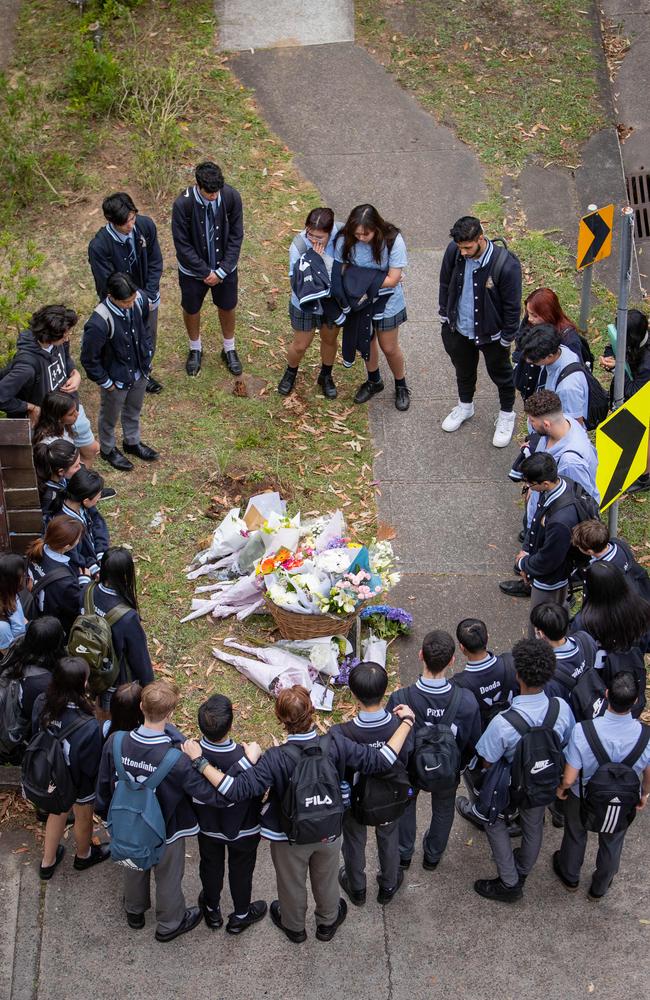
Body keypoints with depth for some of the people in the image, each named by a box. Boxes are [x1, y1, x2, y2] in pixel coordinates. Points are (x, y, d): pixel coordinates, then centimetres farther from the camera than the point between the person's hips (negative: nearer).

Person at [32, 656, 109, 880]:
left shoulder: (41, 704, -26)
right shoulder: (87, 726, -42)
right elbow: (92, 766, -27)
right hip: (80, 783, -4)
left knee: (57, 812, 33)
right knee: (83, 819, 28)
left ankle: (48, 863, 53)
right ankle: (84, 856, 58)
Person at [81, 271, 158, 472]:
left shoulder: (139, 300, -21)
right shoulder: (99, 323, -39)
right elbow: (89, 359, -25)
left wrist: (147, 355, 6)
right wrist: (106, 382, -15)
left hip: (140, 371, 5)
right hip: (116, 378, -5)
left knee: (133, 411, 31)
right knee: (110, 417, 24)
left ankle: (132, 442, 56)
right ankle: (108, 449, 50)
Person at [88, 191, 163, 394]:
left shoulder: (146, 225, -19)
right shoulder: (99, 246, -33)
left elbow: (155, 263, -8)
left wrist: (148, 297, -15)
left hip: (148, 298, 5)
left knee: (149, 339, 25)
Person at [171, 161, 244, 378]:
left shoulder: (231, 197, -22)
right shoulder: (183, 204, -29)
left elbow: (235, 236, -11)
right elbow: (182, 244, -20)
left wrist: (222, 271, -14)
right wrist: (206, 272, -17)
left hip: (225, 268, 2)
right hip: (193, 270, -2)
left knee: (227, 308, 20)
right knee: (191, 310, 19)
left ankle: (229, 349, 45)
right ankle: (195, 349, 46)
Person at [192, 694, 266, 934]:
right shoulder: (242, 760, -40)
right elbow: (257, 791, -24)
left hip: (207, 825, 3)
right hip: (242, 829, -3)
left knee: (211, 866, 29)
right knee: (241, 870, 24)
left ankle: (212, 910, 52)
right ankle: (240, 916, 46)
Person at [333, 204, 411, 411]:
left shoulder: (393, 240, -28)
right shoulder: (344, 240, -23)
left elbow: (392, 280, -25)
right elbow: (342, 271, -11)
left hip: (387, 302, -3)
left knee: (389, 348, 12)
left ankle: (401, 386, 38)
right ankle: (374, 381, 48)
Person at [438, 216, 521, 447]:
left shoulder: (506, 265, -32)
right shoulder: (454, 251, -19)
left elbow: (512, 305, -19)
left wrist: (507, 338, -11)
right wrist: (445, 315, 8)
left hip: (491, 333, -4)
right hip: (459, 328, 4)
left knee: (500, 374, 20)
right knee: (463, 370, 28)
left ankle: (506, 414, 44)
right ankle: (465, 405, 55)